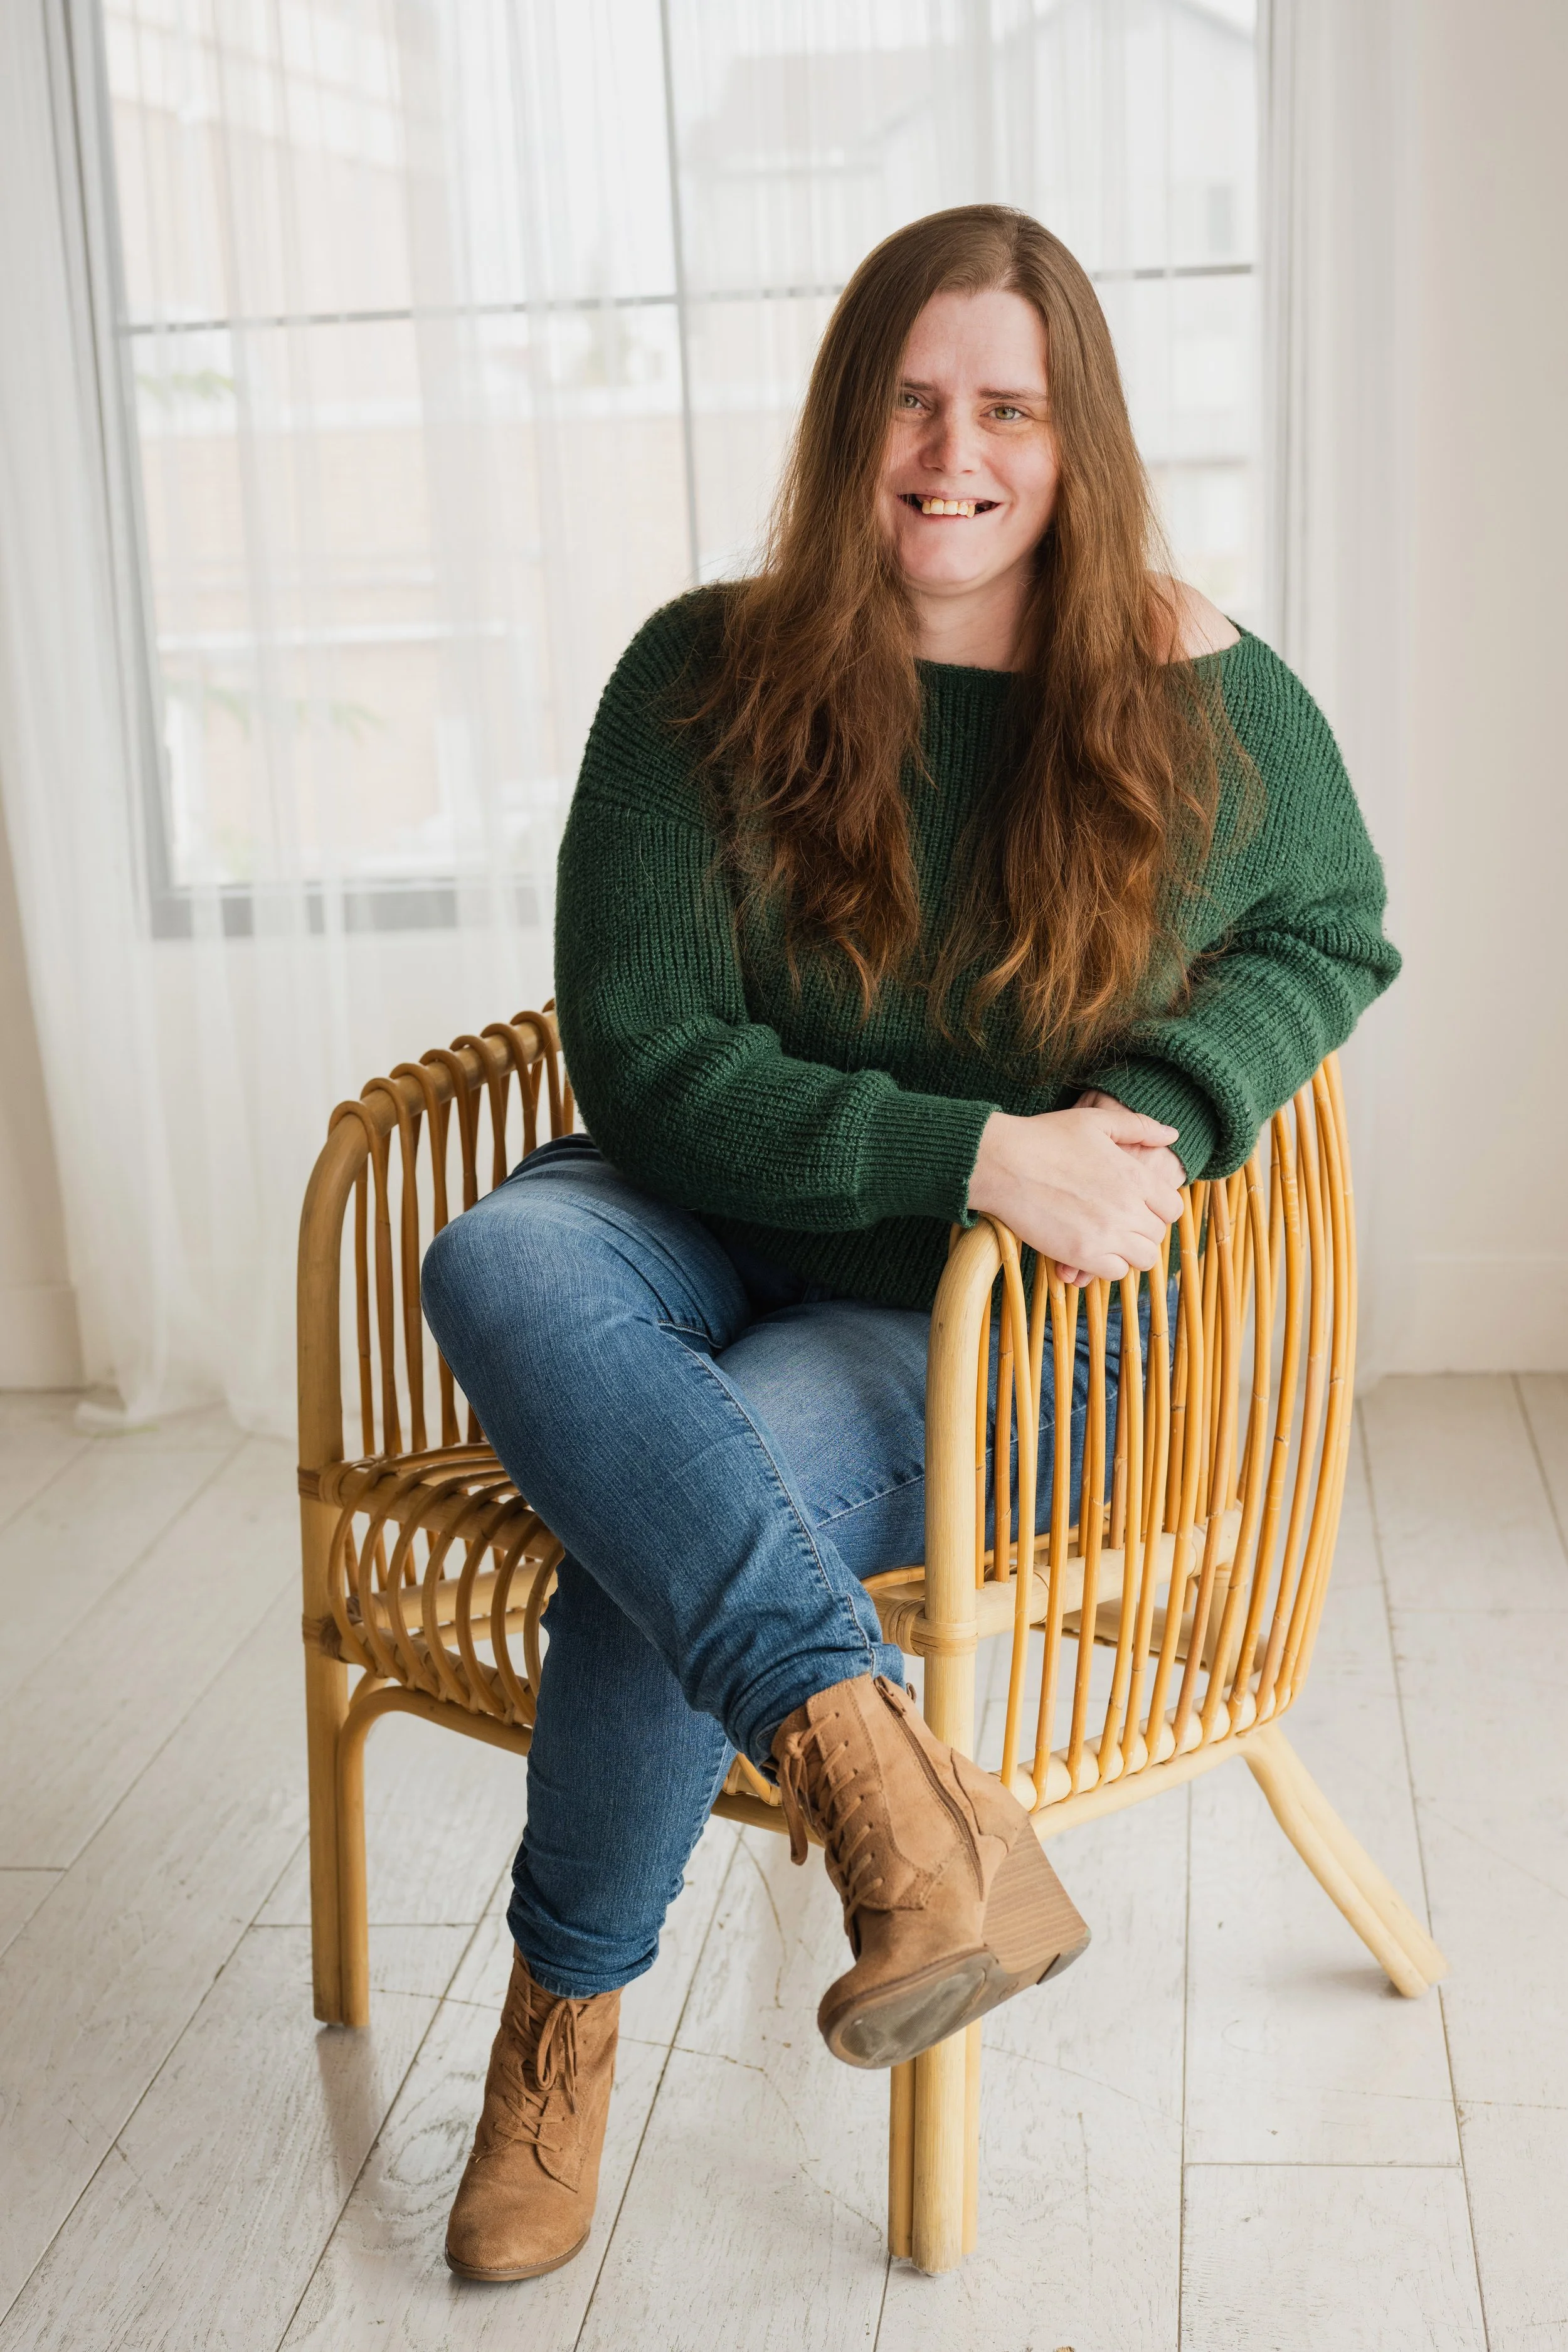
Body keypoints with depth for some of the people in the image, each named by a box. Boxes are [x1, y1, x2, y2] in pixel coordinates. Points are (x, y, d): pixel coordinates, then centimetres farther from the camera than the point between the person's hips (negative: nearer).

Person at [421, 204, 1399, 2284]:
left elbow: (1333, 932, 13)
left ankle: (569, 2012, -5)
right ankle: (884, 1776, -44)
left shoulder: (1205, 702, -4)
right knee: (501, 1263, -33)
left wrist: (1163, 1107, -9)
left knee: (670, 1527, -29)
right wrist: (974, 1151, -24)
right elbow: (644, 1061, -12)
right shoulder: (706, 681, -6)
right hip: (715, 1233, 2)